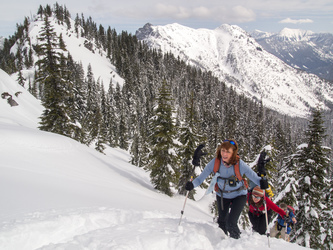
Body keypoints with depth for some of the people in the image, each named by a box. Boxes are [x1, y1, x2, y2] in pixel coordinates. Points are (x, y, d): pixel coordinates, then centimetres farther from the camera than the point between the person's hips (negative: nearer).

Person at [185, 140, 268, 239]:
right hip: (222, 195, 3)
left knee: (231, 223, -13)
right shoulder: (215, 162, -25)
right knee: (222, 221, 20)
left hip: (238, 195, -2)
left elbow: (253, 176, -24)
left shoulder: (240, 164, -30)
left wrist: (262, 182, -45)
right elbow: (202, 177, -21)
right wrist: (192, 184, -39)